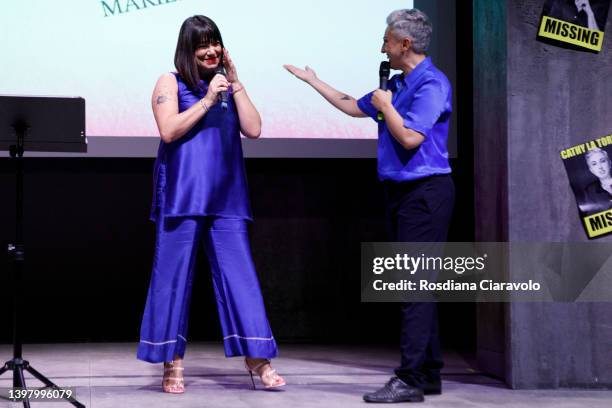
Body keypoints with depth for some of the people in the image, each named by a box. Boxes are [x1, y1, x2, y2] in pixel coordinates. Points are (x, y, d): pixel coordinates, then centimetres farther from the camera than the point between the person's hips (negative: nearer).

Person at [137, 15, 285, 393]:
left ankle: (257, 357, 2)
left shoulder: (227, 86, 17)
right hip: (183, 195, -4)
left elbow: (254, 129, 5)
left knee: (240, 274, 0)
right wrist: (207, 100, -10)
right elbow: (169, 131, -8)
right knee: (174, 276, -2)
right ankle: (172, 362, 4)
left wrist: (236, 84, 2)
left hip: (226, 197, 4)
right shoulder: (170, 83, 6)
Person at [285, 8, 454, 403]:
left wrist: (385, 105, -9)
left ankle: (411, 379, -14)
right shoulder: (398, 83, 16)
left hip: (424, 192, -10)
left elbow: (410, 137, -23)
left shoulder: (432, 84, -13)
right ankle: (429, 374, 17)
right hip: (402, 192, 10)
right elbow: (354, 107, 30)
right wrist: (313, 80, 36)